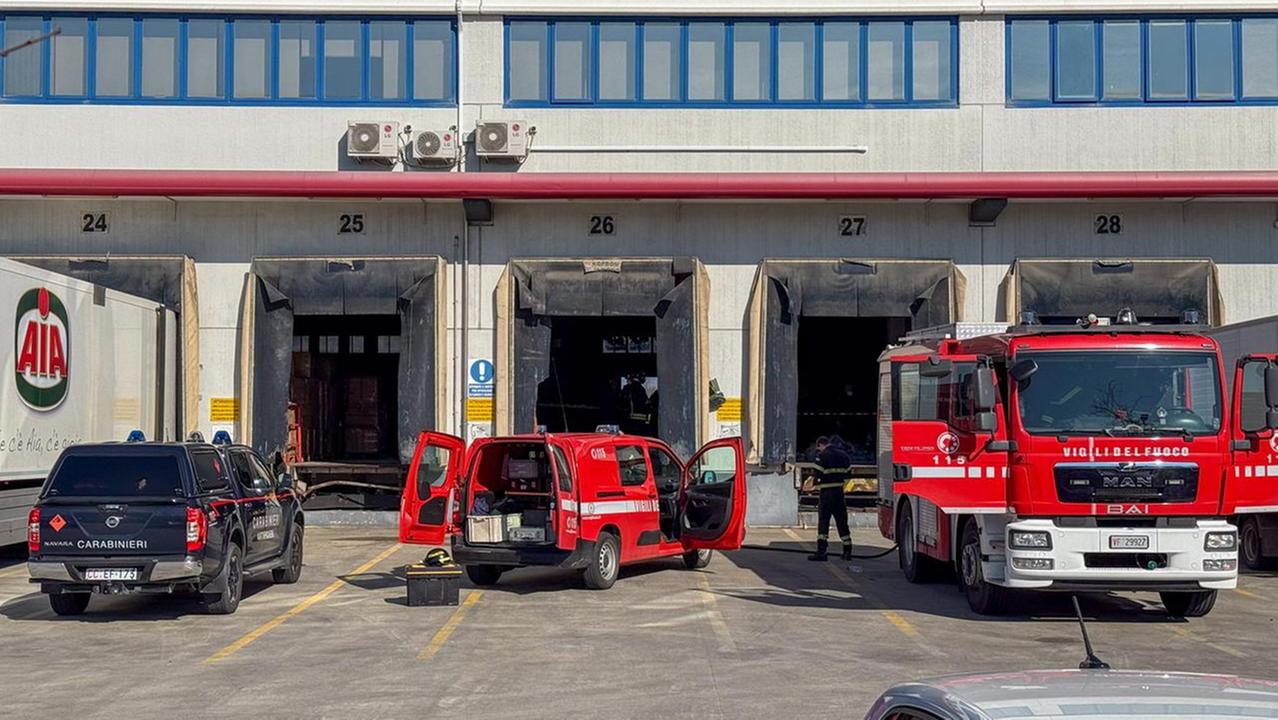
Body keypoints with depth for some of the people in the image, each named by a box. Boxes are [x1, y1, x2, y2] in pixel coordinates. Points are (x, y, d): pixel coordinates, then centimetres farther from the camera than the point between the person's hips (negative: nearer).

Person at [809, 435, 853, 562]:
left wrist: (818, 487, 4)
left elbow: (818, 474, -13)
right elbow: (847, 473, 15)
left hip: (827, 492, -6)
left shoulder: (822, 456, -10)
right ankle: (847, 550, 15)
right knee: (842, 521, 13)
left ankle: (821, 551, -14)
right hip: (840, 492, 6)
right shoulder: (843, 454, 12)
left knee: (823, 520, -6)